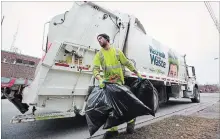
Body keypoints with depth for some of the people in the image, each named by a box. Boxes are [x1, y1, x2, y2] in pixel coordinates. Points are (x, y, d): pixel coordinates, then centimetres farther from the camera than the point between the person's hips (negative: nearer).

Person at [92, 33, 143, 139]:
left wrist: (138, 74, 9)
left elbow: (127, 63, 10)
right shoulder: (99, 55, 3)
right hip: (107, 82, 2)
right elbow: (95, 68, -10)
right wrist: (100, 79, -31)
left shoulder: (117, 51, 6)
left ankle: (131, 120, 31)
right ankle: (113, 129, 18)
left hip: (119, 82, -1)